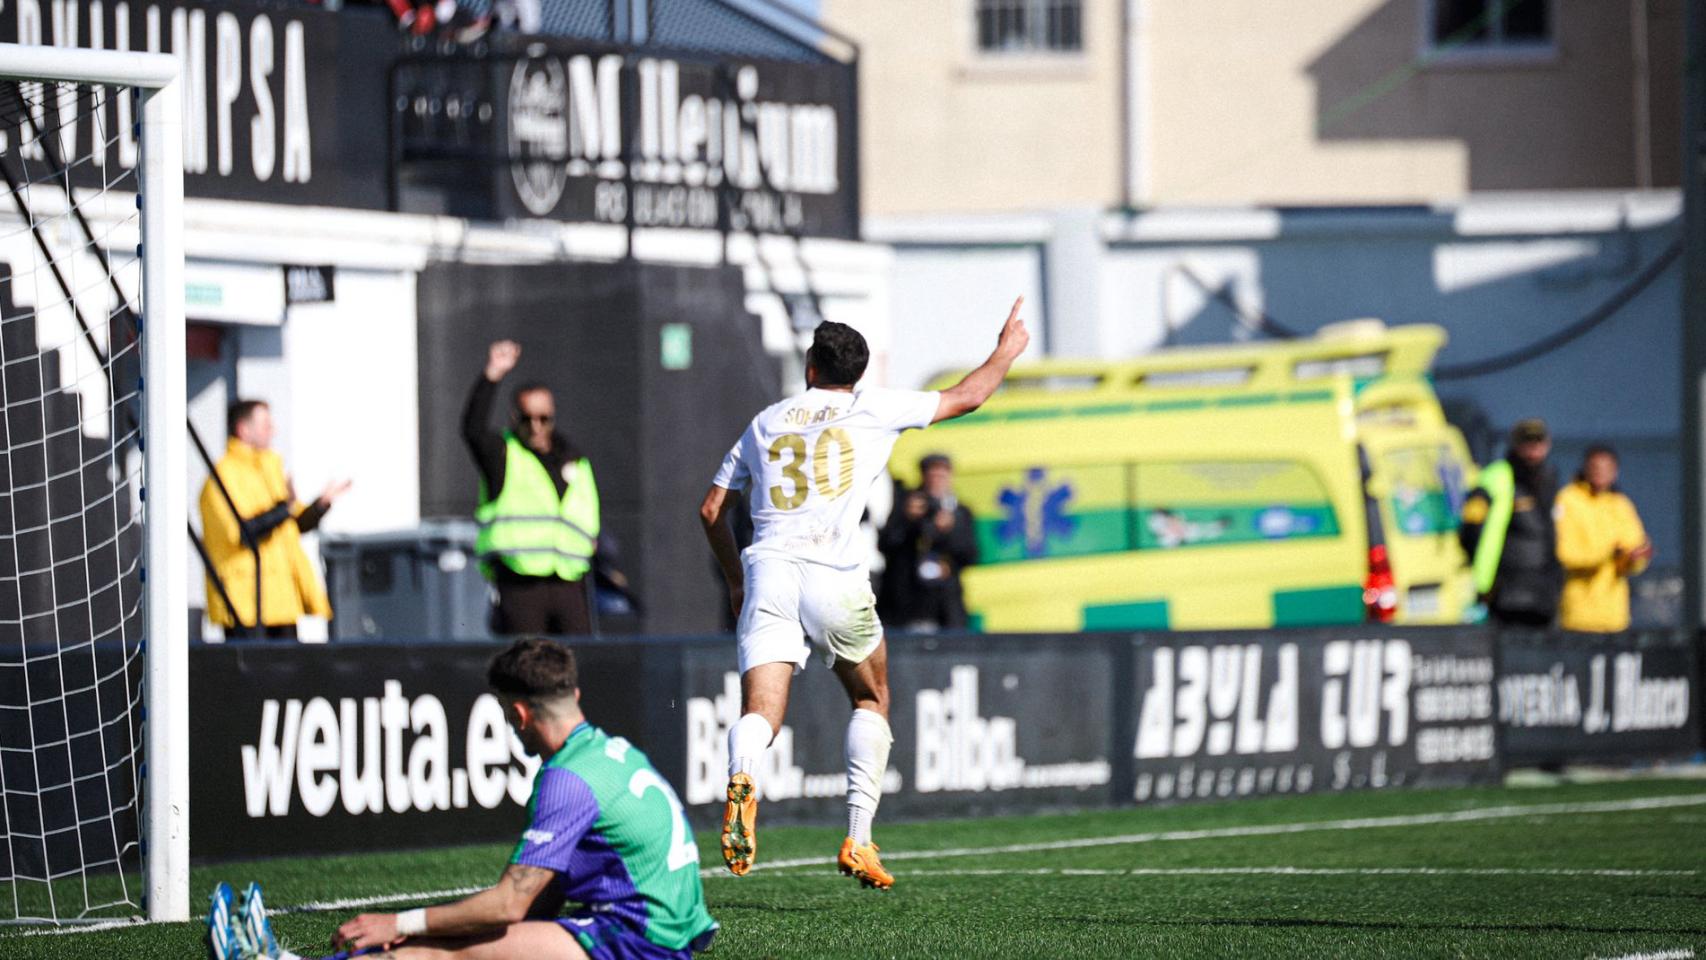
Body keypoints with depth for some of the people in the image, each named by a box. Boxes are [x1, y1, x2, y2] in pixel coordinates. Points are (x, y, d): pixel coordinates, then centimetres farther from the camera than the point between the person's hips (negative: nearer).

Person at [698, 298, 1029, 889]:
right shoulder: (872, 409, 11)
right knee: (871, 700, 22)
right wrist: (1007, 350, 39)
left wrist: (734, 579, 35)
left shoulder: (766, 422, 20)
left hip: (767, 571, 2)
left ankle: (741, 778, -46)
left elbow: (712, 511, 21)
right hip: (834, 576, -2)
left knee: (760, 713, -9)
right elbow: (965, 398, 21)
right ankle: (858, 840, 11)